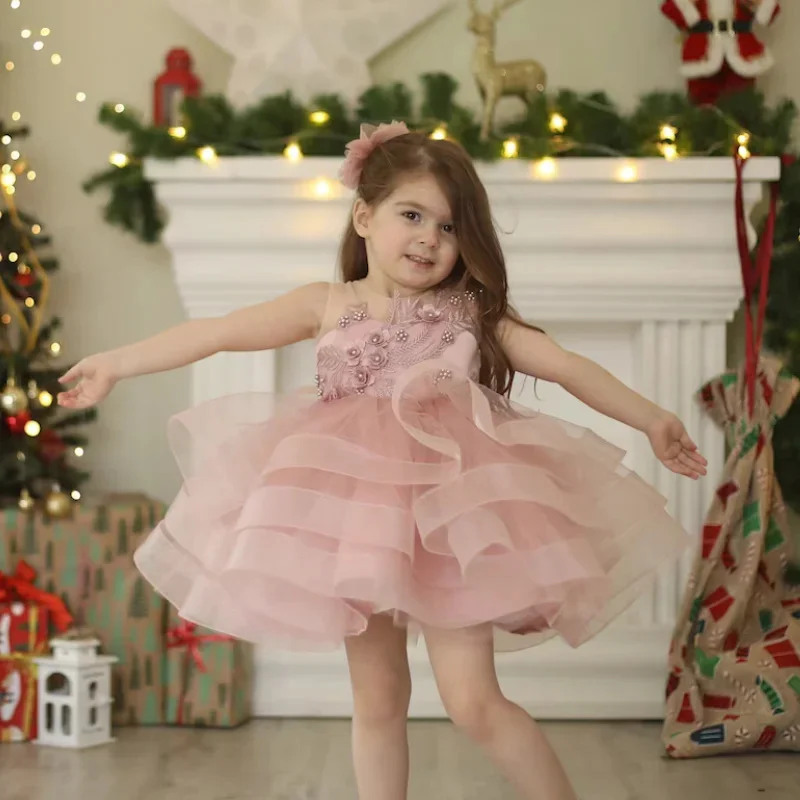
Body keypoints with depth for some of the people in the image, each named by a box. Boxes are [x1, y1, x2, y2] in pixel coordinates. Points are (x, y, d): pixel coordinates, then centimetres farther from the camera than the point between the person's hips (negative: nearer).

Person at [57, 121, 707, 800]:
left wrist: (652, 420, -3)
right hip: (356, 523, 2)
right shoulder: (328, 306, 7)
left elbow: (568, 366, 4)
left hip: (448, 518, -2)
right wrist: (116, 364, 6)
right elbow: (215, 334, 6)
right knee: (377, 700, 10)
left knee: (474, 701, -8)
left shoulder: (474, 312, 6)